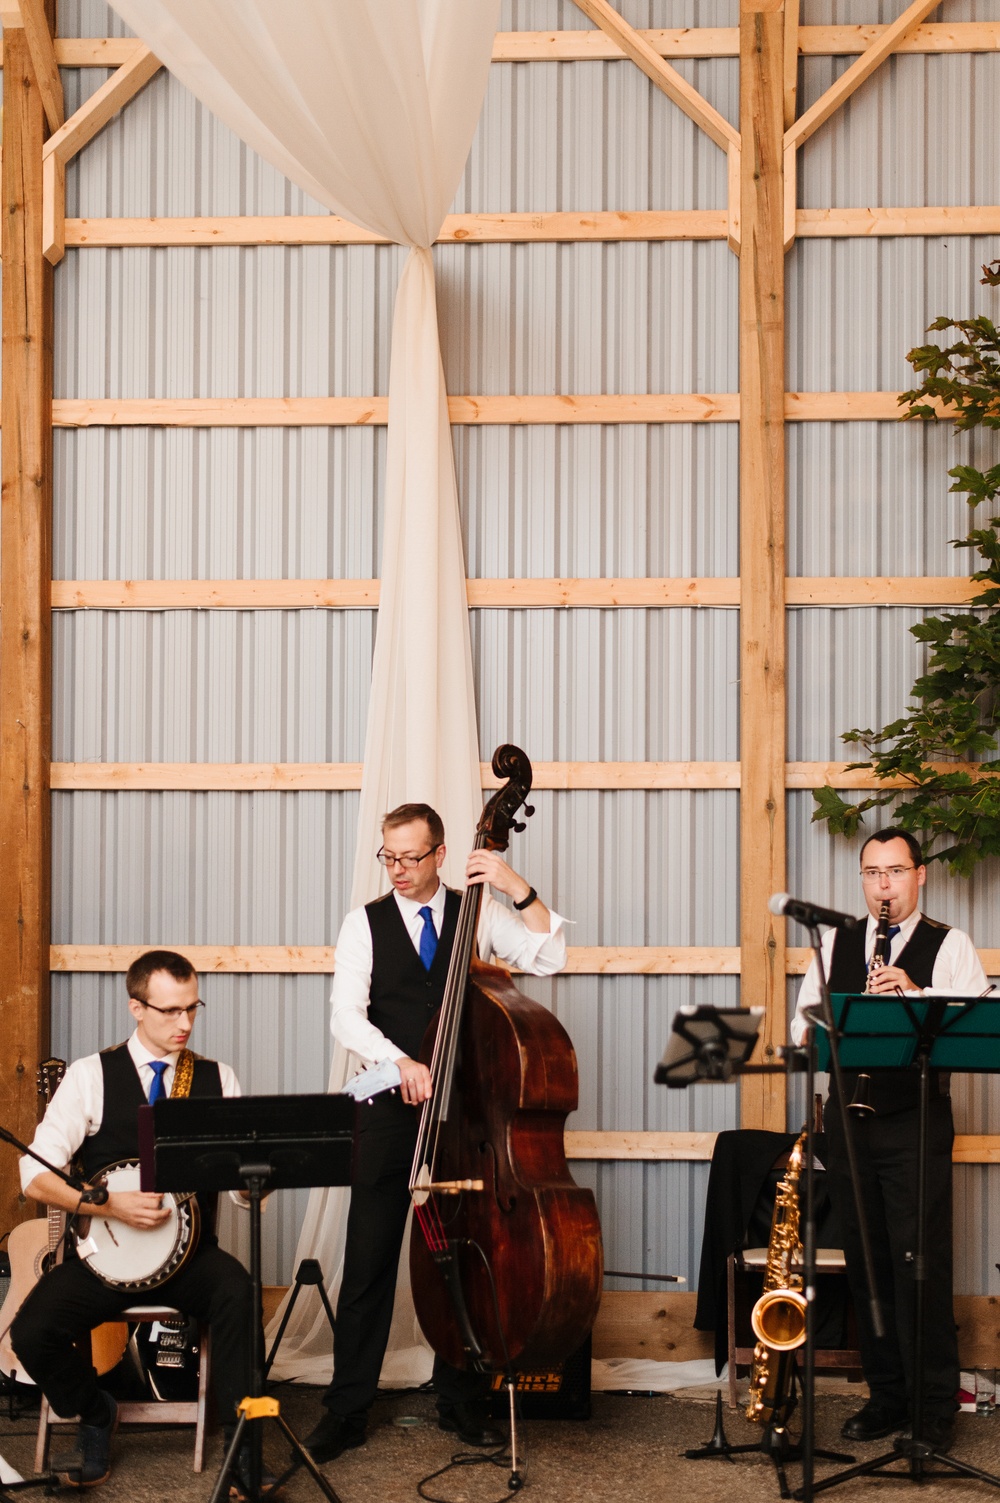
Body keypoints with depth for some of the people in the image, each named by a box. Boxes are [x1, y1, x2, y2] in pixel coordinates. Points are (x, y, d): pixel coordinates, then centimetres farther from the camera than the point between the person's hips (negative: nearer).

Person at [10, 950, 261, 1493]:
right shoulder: (91, 1075, 0)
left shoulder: (218, 1080, 7)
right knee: (31, 1333, -24)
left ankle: (240, 1442, -18)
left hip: (187, 1250, 0)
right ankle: (95, 1415, 9)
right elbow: (36, 1176, -6)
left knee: (235, 1290, -33)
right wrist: (110, 1206, -19)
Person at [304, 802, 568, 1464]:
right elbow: (347, 1016, -7)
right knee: (369, 1264, -1)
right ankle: (347, 1410, 6)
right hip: (392, 1112, -1)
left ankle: (462, 1402, 20)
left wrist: (520, 889, -18)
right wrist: (400, 1061, -23)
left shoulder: (478, 913, 5)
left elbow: (550, 957, -7)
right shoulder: (366, 924, 3)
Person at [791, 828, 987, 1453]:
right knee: (866, 1262, 7)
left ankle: (936, 1406, 0)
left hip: (916, 1121, -4)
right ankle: (886, 1395, 16)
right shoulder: (835, 943, 16)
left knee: (921, 1264, -7)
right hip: (850, 1119, 4)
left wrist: (916, 995, -25)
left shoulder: (950, 946, 3)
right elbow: (803, 1023, 13)